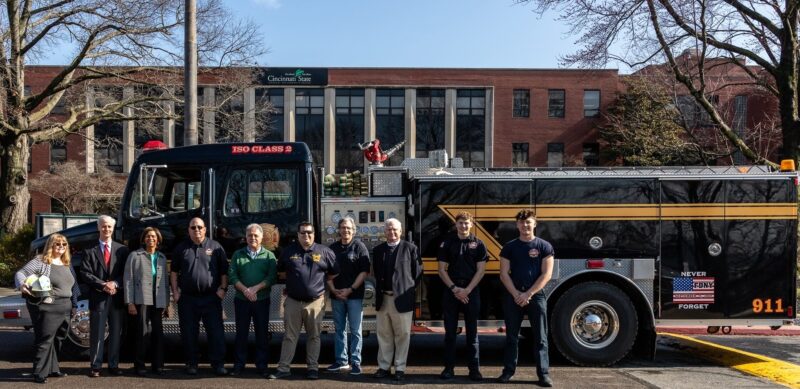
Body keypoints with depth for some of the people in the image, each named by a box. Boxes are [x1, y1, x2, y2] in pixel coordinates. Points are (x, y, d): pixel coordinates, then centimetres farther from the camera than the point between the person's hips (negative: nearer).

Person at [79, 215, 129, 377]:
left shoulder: (122, 249, 7)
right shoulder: (90, 251, 3)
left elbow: (126, 273, 4)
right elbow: (85, 274, -4)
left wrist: (115, 283, -13)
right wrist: (103, 285, -15)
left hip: (117, 297, 2)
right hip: (98, 297, -2)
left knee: (116, 333, 7)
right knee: (97, 334, 2)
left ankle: (114, 365, 16)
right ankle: (96, 366, 8)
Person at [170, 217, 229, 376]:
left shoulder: (215, 247, 4)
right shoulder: (181, 248, 8)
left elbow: (224, 271, 5)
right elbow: (174, 271, 12)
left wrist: (223, 288, -5)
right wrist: (175, 291, 4)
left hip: (211, 298, -1)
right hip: (187, 298, 2)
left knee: (216, 332, -4)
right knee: (189, 333, 7)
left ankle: (218, 364, 1)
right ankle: (191, 364, 17)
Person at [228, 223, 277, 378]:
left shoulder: (269, 255, 3)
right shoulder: (238, 255, 7)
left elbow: (272, 277, -8)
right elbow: (232, 275, -2)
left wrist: (255, 289, -17)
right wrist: (245, 290, -15)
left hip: (262, 300, -1)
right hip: (242, 300, 1)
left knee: (262, 333, 3)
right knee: (241, 332, 6)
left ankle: (262, 365, 11)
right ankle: (239, 364, 14)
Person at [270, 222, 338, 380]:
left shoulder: (324, 252, 0)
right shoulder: (288, 251, 6)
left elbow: (335, 272, 9)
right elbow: (280, 271, 21)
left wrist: (320, 282, 8)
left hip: (315, 302, -1)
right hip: (293, 302, 1)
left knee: (314, 336, 6)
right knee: (289, 336, 6)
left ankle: (313, 368, 14)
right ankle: (283, 368, 9)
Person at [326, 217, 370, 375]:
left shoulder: (359, 247, -2)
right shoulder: (333, 248, 9)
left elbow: (364, 271, -8)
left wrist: (350, 289, -13)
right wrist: (333, 289, -4)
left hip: (354, 295, -4)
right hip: (336, 295, 4)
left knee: (355, 330, -2)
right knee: (339, 329, 10)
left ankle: (355, 362, 3)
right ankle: (341, 361, 18)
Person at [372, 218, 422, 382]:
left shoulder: (411, 248, -4)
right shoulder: (378, 250, 9)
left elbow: (418, 271, -1)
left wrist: (409, 289, -1)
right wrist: (380, 289, 9)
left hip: (402, 298, -4)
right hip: (383, 298, 4)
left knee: (402, 335, 3)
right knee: (384, 334, 11)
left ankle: (400, 368, 11)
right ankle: (384, 366, 19)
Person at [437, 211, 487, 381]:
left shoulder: (478, 244, 3)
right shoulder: (447, 243, 5)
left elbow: (480, 270, -1)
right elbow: (442, 269, 2)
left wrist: (467, 290, -11)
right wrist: (454, 288, -9)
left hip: (471, 291, -1)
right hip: (450, 291, 1)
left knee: (472, 332, 4)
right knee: (450, 331, 5)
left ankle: (474, 368, 9)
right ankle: (449, 367, 11)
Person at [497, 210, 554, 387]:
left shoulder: (544, 246, 1)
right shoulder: (509, 247, 6)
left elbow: (546, 274, -5)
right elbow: (504, 274, 2)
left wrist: (528, 294, -11)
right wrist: (516, 294, -10)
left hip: (536, 296, -1)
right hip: (513, 296, 2)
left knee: (540, 337, 0)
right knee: (511, 336, 7)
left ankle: (543, 373, 4)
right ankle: (508, 370, 15)